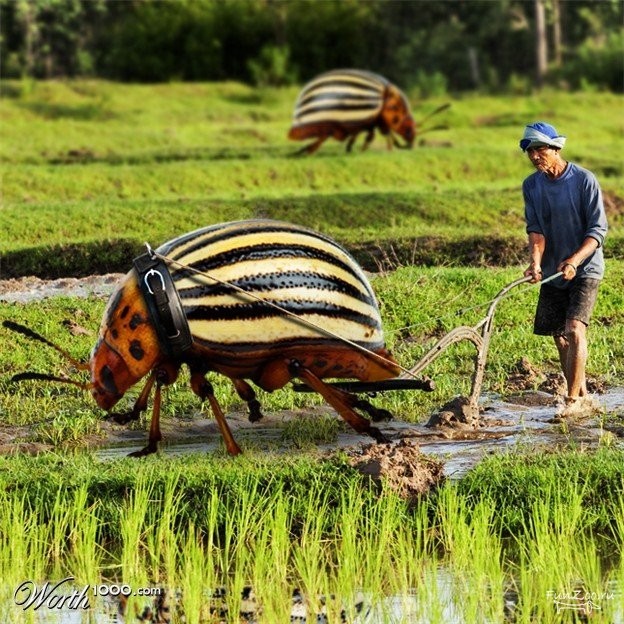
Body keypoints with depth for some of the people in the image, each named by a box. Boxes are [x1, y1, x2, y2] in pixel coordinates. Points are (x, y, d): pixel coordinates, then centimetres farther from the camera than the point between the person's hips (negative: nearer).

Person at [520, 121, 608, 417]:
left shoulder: (584, 180, -12)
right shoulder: (531, 186, 2)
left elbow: (598, 230, -12)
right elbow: (535, 228, -3)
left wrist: (574, 261, -27)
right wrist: (535, 262, -23)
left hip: (585, 268, -5)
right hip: (552, 271, 5)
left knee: (575, 330, -19)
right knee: (560, 338, 7)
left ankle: (572, 400, -15)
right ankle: (584, 399, 18)